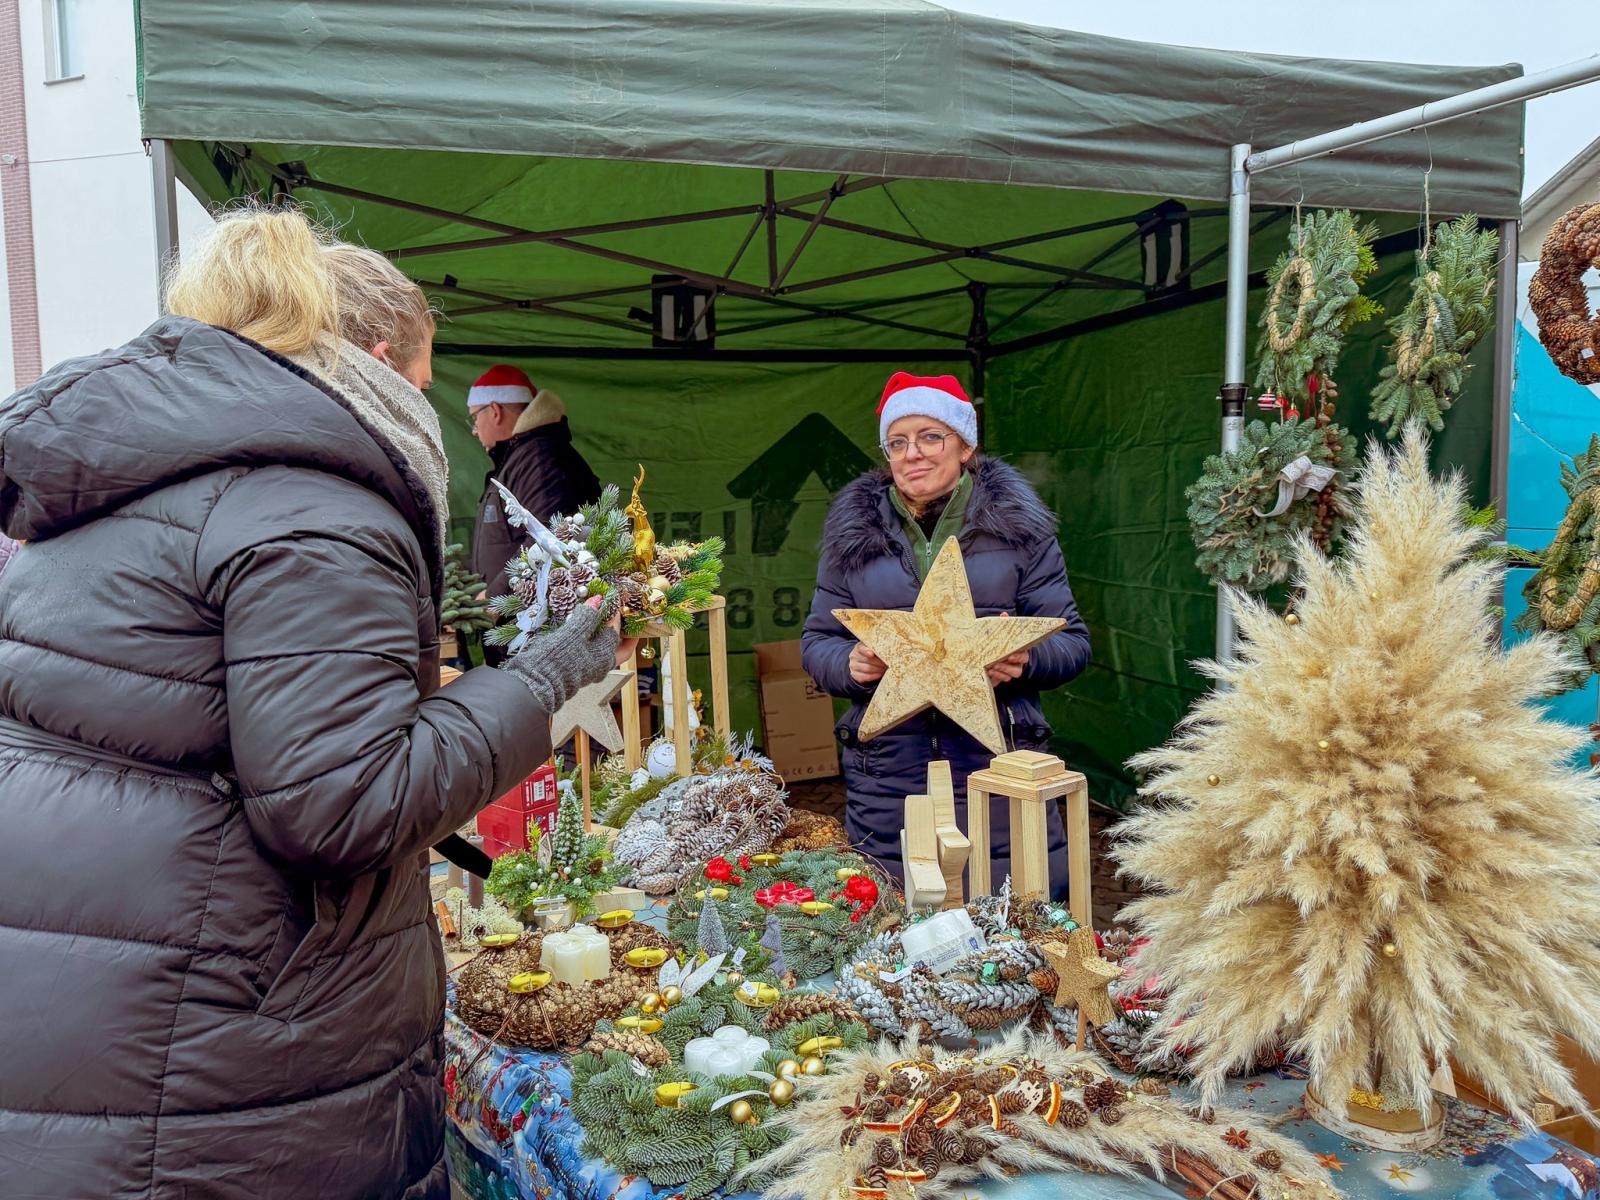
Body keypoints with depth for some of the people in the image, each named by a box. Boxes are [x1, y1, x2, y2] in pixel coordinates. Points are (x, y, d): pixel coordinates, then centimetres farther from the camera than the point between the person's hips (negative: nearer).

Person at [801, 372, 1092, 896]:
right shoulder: (852, 531, 10)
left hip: (999, 760, -1)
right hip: (886, 772, 1)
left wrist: (1025, 660, -15)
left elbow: (1072, 641, 6)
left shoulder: (1018, 523, 6)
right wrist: (851, 665, -10)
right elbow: (816, 642, 12)